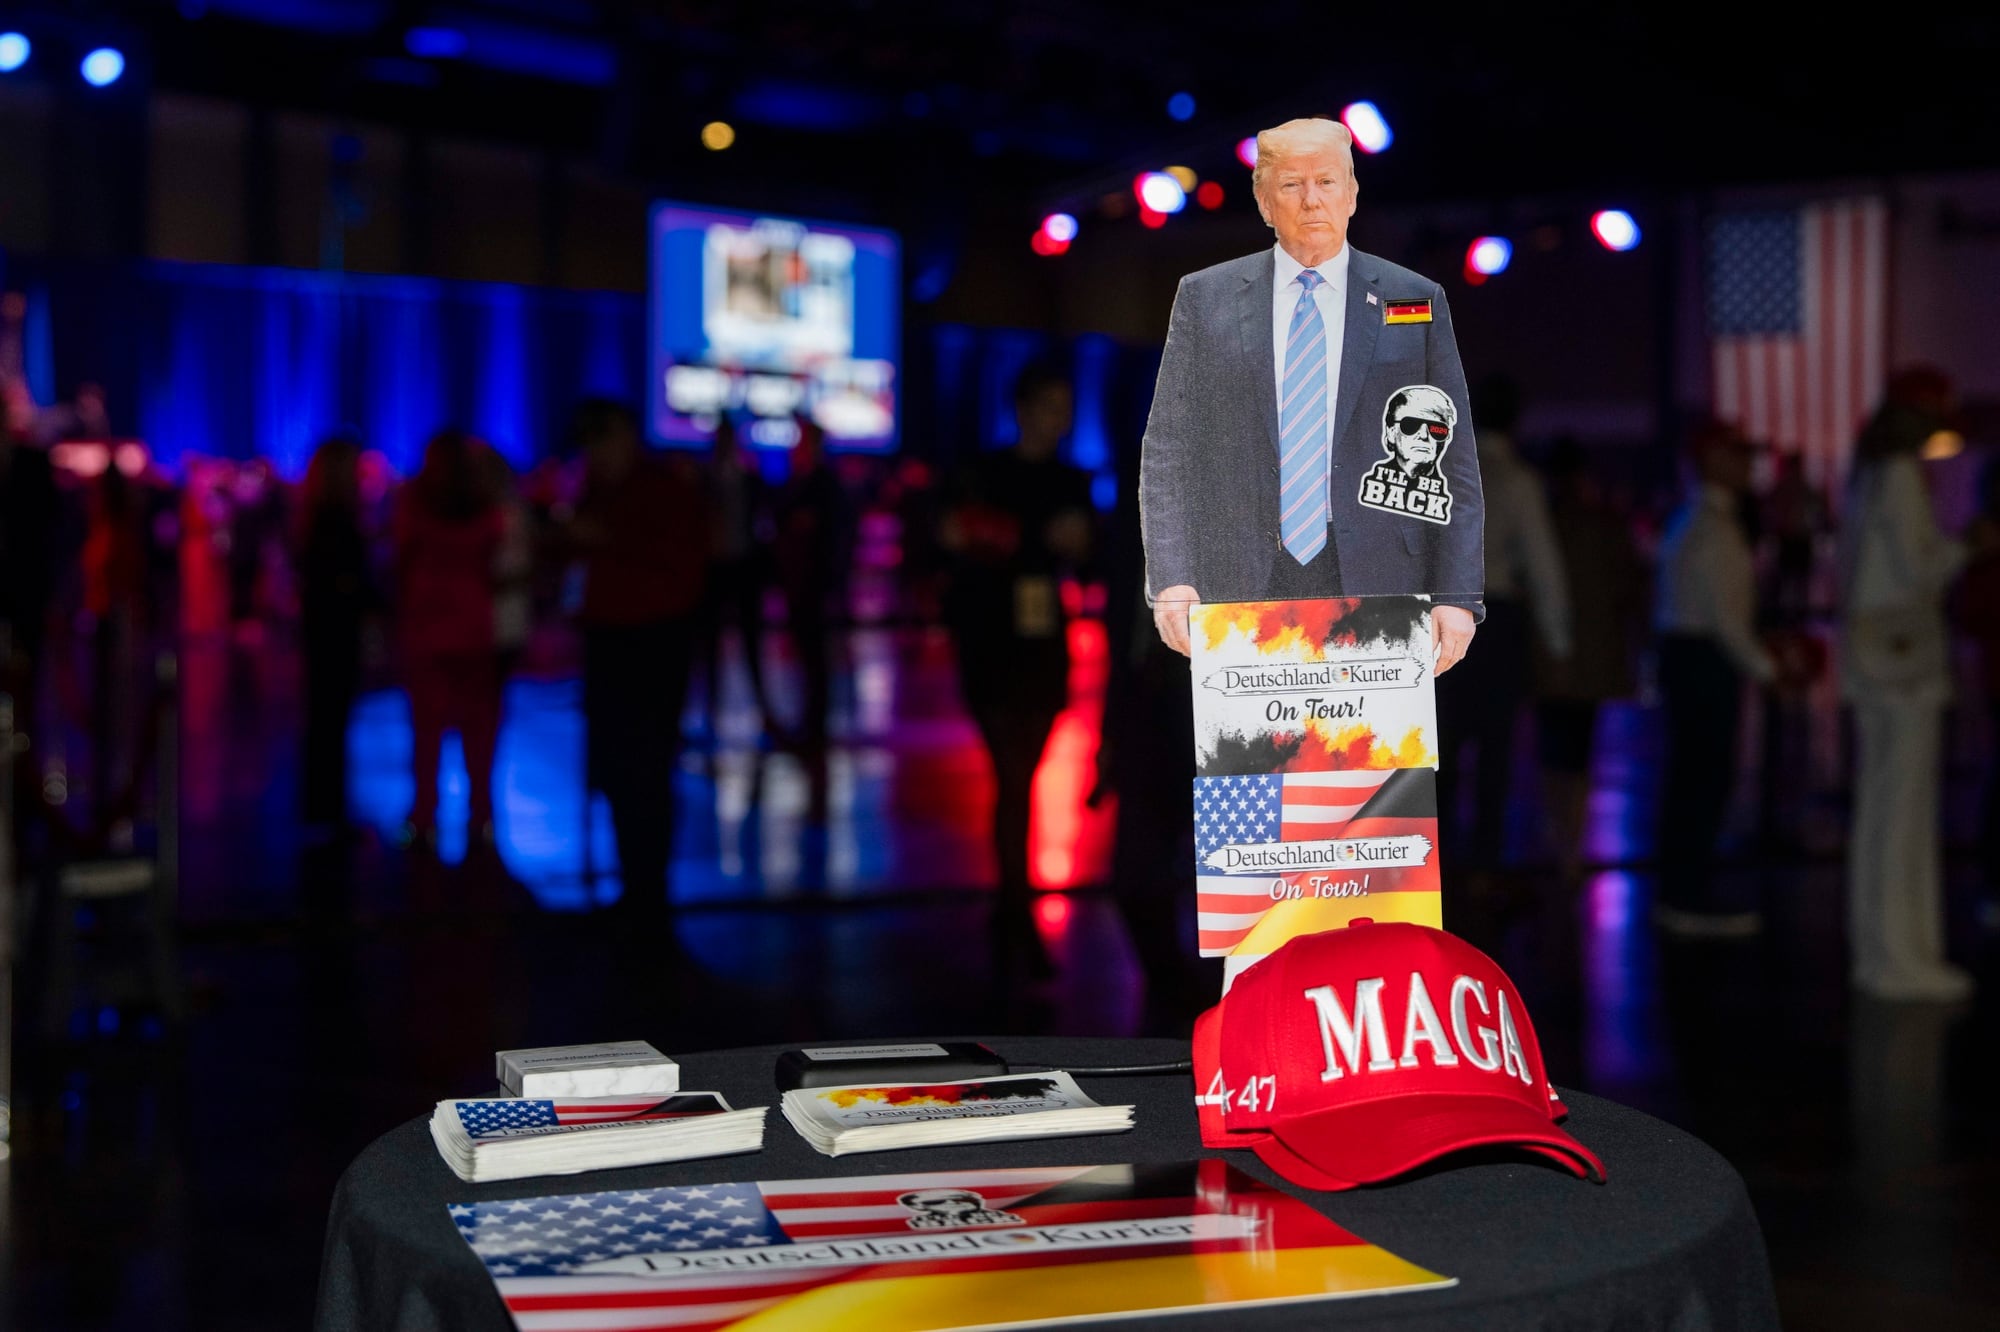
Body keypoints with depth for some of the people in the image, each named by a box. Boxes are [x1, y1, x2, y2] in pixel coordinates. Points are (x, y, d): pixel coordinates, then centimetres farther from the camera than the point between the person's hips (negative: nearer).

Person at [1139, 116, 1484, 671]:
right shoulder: (1205, 298, 9)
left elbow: (1452, 464, 6)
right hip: (1241, 598, 0)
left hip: (1379, 595, 0)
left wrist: (1456, 597, -3)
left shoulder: (1415, 302, 9)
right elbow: (1167, 456, 7)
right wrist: (1172, 580, -5)